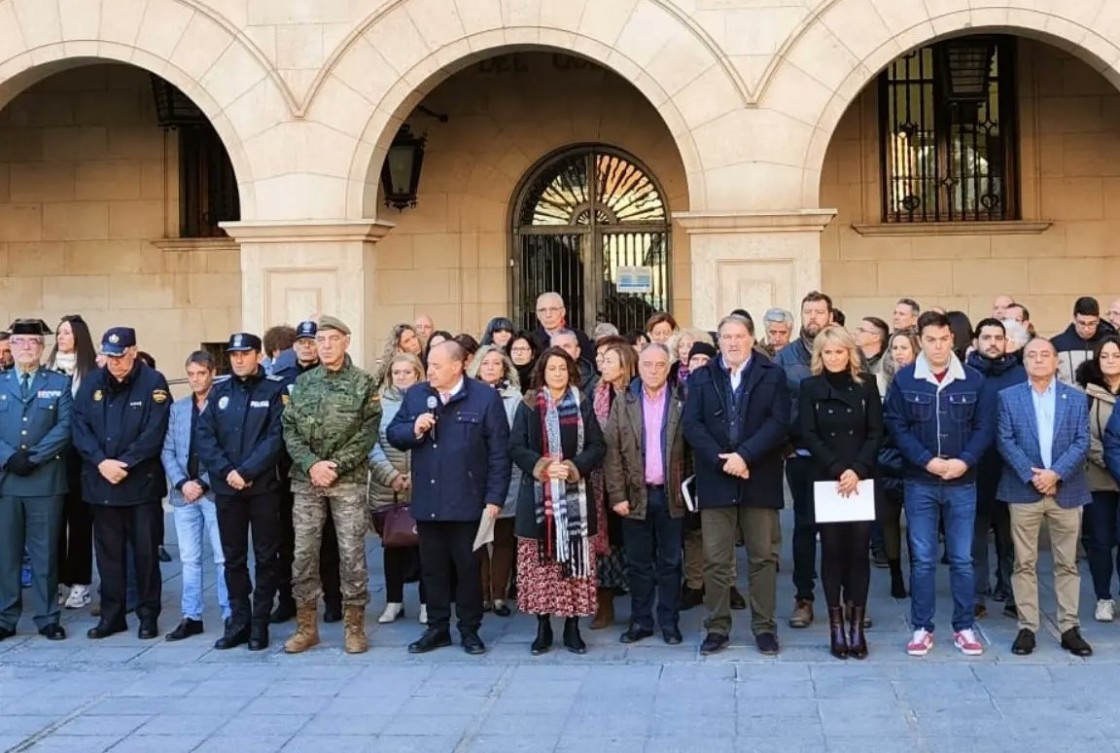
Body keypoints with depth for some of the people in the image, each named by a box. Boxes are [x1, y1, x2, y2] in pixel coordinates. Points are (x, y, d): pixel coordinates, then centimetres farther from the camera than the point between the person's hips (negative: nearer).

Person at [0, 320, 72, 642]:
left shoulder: (60, 383, 8)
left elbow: (64, 427, -4)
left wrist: (33, 458, -13)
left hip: (46, 480, -1)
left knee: (45, 553, 3)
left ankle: (48, 619, 10)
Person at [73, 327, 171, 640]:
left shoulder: (153, 383, -5)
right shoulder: (91, 383, 6)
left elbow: (154, 433, -11)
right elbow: (80, 427, 1)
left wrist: (124, 464, -15)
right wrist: (101, 462, -12)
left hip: (142, 482, -3)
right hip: (100, 482, 3)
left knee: (145, 552, 3)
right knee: (108, 551, 9)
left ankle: (148, 615, 14)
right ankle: (111, 615, 19)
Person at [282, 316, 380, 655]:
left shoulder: (363, 383, 0)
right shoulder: (302, 383, 9)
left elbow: (368, 432, -6)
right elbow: (289, 430, 4)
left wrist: (335, 465, -14)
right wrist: (311, 464, -11)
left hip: (348, 481, -3)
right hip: (306, 480, 3)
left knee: (351, 553, 0)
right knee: (304, 553, 5)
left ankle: (354, 625, 11)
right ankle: (306, 626, 15)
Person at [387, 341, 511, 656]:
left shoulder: (485, 398, -6)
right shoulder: (415, 395, 7)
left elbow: (499, 452, -7)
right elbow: (393, 434, 11)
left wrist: (494, 498, -11)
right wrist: (414, 429, -12)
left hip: (467, 502, -4)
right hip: (427, 501, 4)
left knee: (467, 568, 7)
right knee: (433, 569, 12)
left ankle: (470, 630, 19)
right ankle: (437, 628, 23)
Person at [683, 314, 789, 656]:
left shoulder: (773, 375, 5)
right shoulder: (700, 377, 9)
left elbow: (778, 422, -7)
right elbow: (691, 424, -2)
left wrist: (744, 456, -17)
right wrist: (721, 460, -14)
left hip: (759, 480, -1)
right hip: (715, 480, 1)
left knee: (763, 556, 6)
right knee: (715, 560, 4)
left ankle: (764, 626, 15)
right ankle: (717, 627, 13)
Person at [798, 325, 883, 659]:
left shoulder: (867, 385, 6)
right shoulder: (810, 388, 4)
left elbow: (876, 433, 1)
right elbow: (809, 436, -3)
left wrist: (857, 470, -13)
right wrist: (838, 470, -14)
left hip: (862, 480, 1)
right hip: (826, 481, 0)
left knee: (859, 550, -1)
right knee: (832, 550, 1)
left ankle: (857, 625, 5)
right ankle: (836, 625, 6)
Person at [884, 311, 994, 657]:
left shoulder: (973, 379, 1)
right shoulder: (904, 380, -2)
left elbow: (984, 427, 1)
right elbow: (896, 427, -4)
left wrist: (964, 461, -13)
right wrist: (927, 460, -14)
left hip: (963, 482, 1)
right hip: (919, 482, -1)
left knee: (962, 559, 6)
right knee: (922, 559, 4)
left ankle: (964, 627, 17)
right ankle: (922, 628, 13)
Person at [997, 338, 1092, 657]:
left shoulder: (1076, 398, 7)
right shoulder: (1008, 397, 4)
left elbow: (1082, 442, -1)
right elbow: (1005, 440, -4)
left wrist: (1056, 473, -14)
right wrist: (1032, 476, -14)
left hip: (1066, 490, 1)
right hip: (1024, 490, -1)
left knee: (1067, 563, 6)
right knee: (1025, 563, 2)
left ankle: (1070, 628, 12)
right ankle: (1027, 628, 8)